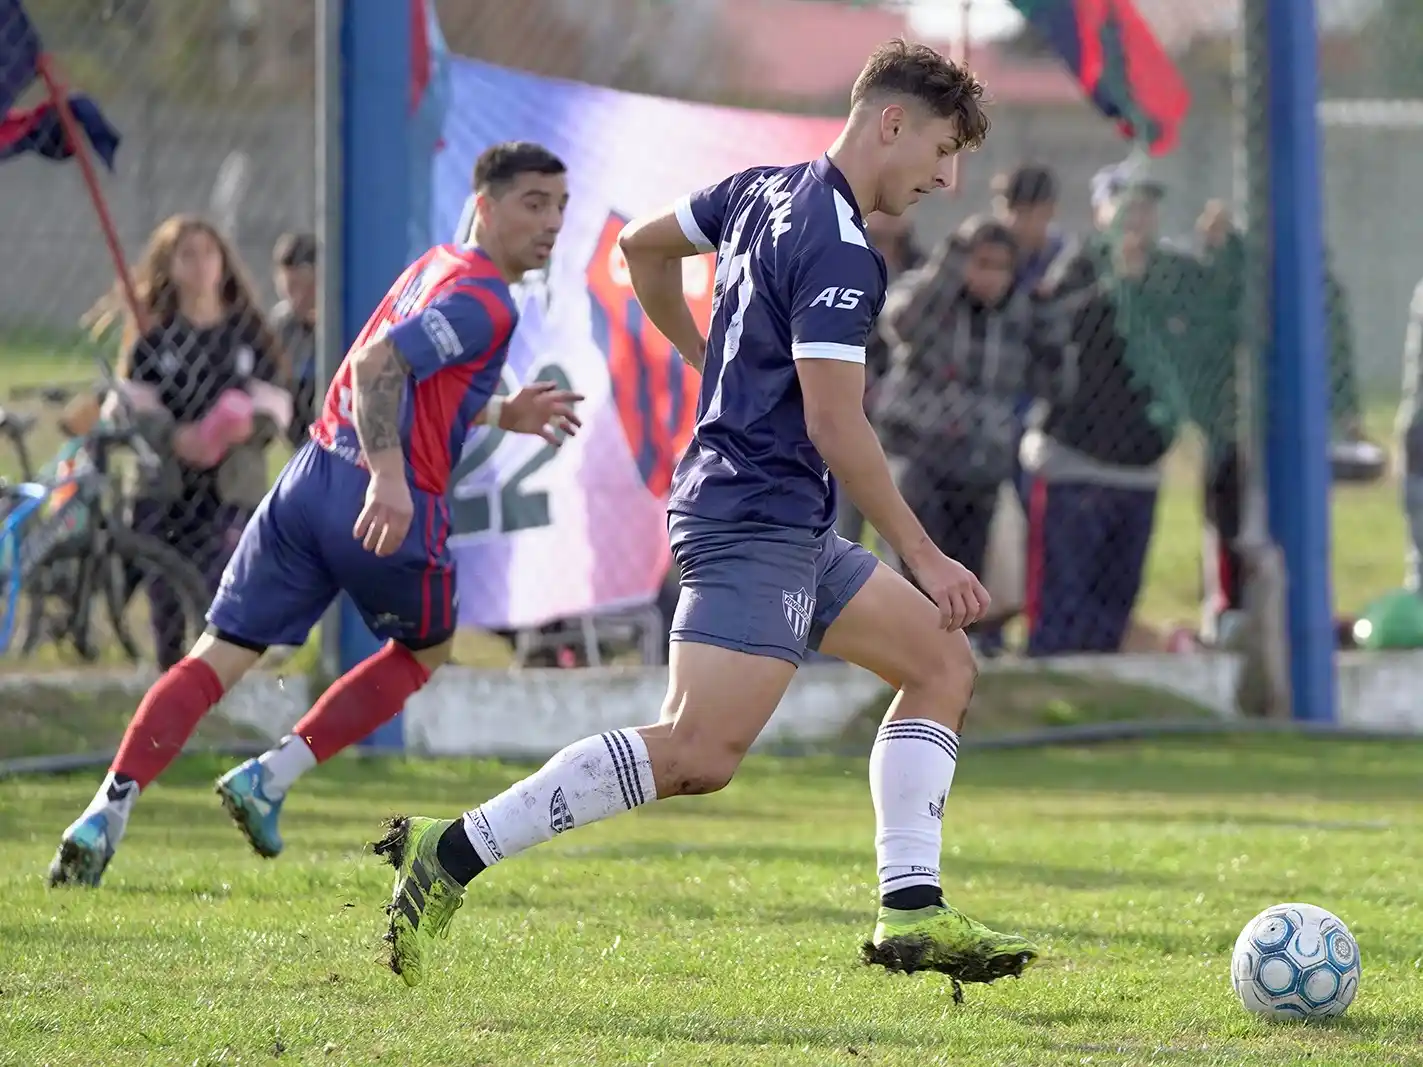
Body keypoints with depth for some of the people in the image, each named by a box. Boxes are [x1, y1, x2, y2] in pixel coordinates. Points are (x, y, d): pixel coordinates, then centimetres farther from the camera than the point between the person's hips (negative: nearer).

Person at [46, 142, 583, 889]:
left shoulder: (435, 268, 20)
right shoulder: (485, 304, -9)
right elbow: (378, 365, -23)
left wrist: (503, 415, 28)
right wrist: (390, 478, -32)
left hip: (313, 475, 7)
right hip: (392, 507, -7)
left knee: (217, 658, 3)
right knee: (423, 652, 21)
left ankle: (107, 812, -13)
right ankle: (269, 779, 10)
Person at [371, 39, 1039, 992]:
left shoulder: (764, 191, 12)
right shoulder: (836, 251, -17)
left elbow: (643, 246, 26)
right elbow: (834, 425, -20)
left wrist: (710, 361, 35)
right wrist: (924, 559, -13)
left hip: (788, 529, 11)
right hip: (756, 519, -11)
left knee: (944, 665, 11)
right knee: (700, 753, -19)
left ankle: (911, 912, 4)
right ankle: (451, 855, -16)